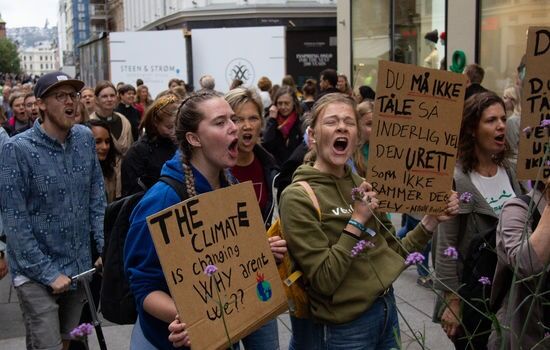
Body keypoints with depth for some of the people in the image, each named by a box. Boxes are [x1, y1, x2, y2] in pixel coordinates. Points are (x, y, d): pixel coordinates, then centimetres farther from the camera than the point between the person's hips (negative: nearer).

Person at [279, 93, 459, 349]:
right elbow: (323, 281, -20)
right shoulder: (298, 198, -15)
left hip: (387, 311, 6)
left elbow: (393, 254, 9)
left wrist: (431, 221, -3)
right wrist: (357, 221, -20)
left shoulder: (363, 186, 4)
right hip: (343, 328, -6)